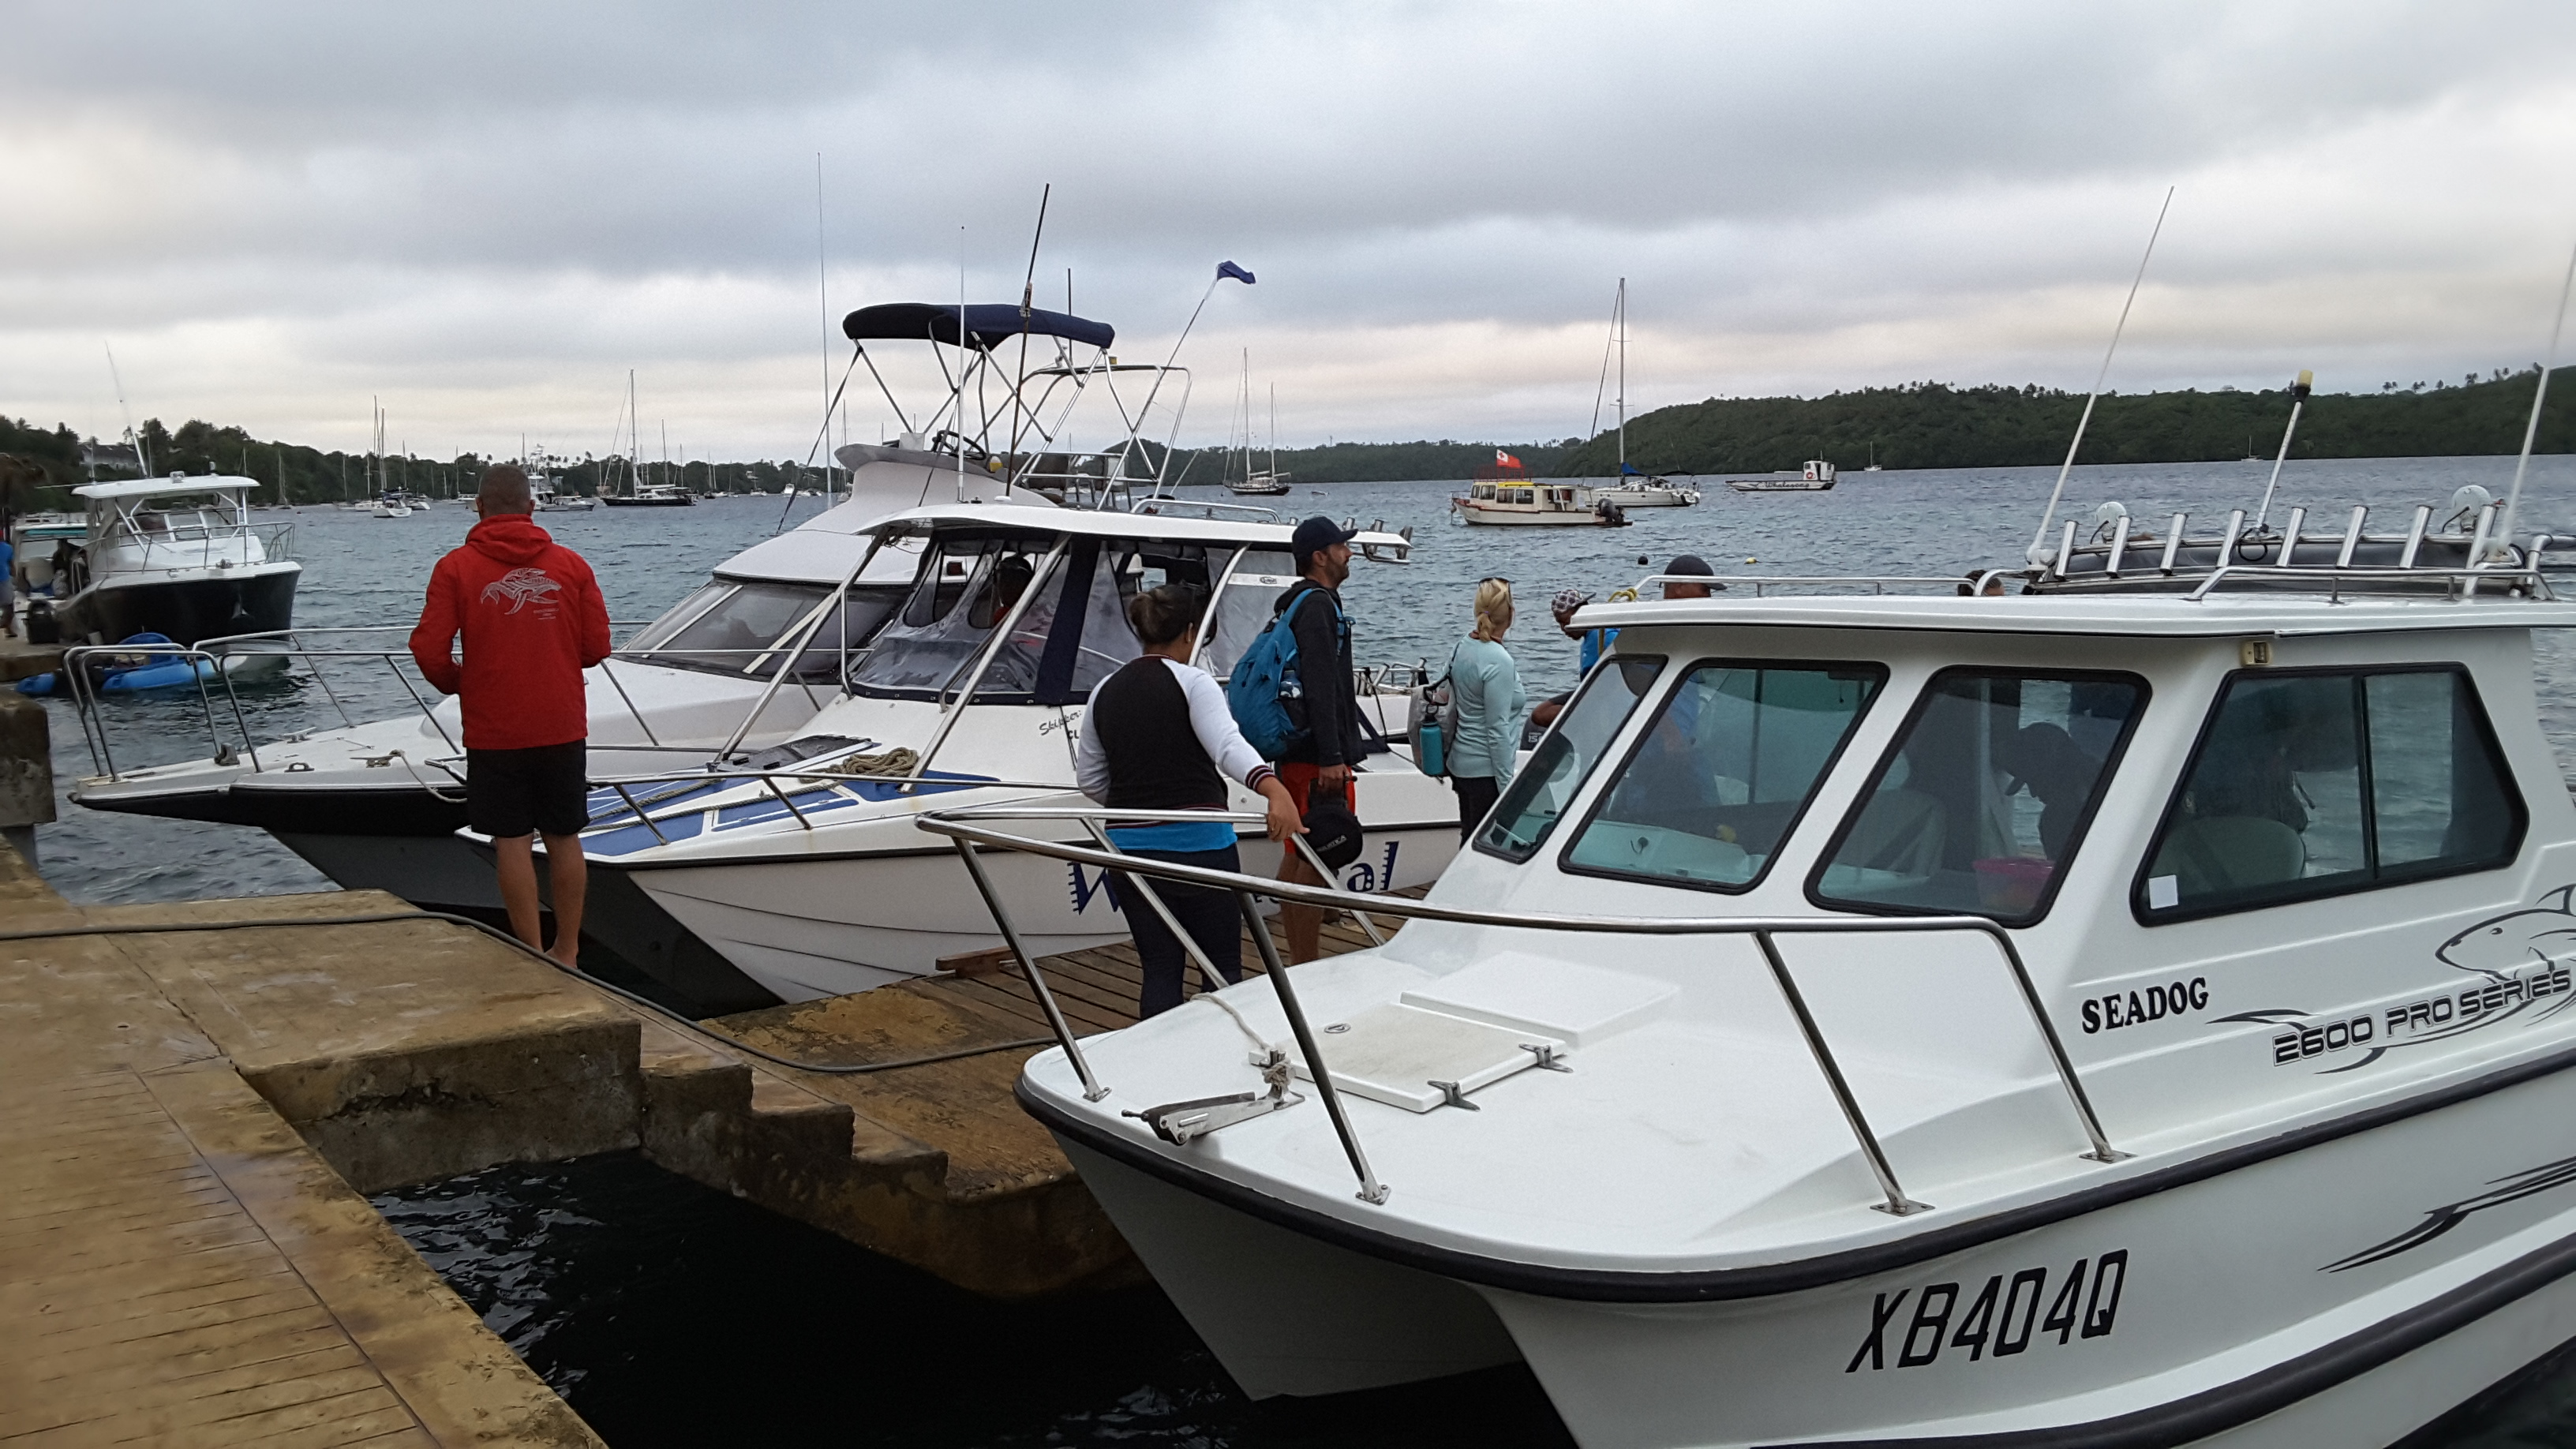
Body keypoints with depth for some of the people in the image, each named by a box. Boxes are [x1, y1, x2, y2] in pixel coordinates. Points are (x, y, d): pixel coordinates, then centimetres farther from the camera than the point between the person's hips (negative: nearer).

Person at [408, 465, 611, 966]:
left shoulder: (455, 568, -4)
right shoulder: (571, 565, 1)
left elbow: (429, 649, -9)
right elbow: (597, 647, 1)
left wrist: (454, 683, 12)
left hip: (493, 731, -2)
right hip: (563, 728, 2)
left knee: (512, 840, 5)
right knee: (564, 838, 11)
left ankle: (532, 957, 9)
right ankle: (568, 953, 20)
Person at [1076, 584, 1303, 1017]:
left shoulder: (1105, 692, 9)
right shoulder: (1192, 683, -8)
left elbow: (1089, 779, 13)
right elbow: (1228, 744, -27)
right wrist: (1274, 789, -41)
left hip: (1131, 847, 5)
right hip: (1199, 843, -5)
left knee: (1159, 971, 9)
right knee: (1224, 968, 7)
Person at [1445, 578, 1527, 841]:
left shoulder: (1461, 648, 6)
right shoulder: (1499, 661, -19)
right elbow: (1498, 729, -19)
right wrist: (1507, 786, -15)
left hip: (1461, 762, 9)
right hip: (1486, 769, -9)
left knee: (1470, 841, 15)